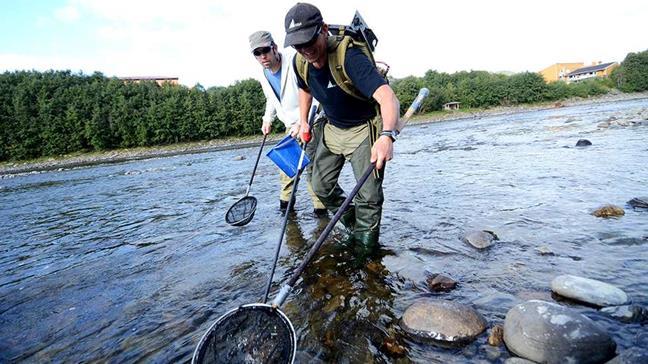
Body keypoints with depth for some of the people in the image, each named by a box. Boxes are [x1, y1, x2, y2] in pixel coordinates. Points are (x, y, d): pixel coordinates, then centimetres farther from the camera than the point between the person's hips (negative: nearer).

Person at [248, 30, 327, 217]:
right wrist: (267, 119, 8)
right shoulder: (264, 76, 1)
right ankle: (285, 199, 30)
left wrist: (302, 123, -32)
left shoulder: (294, 63, -24)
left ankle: (320, 206, 1)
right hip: (291, 125, 7)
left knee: (313, 165, -11)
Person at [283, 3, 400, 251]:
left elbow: (387, 96, -46)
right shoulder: (300, 62, -10)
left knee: (369, 195, -10)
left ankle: (365, 244, 11)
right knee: (321, 186, 11)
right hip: (332, 128, 7)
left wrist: (387, 135, -63)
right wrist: (303, 122, 12)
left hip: (364, 129, -7)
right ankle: (353, 225, 32)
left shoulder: (349, 58, -32)